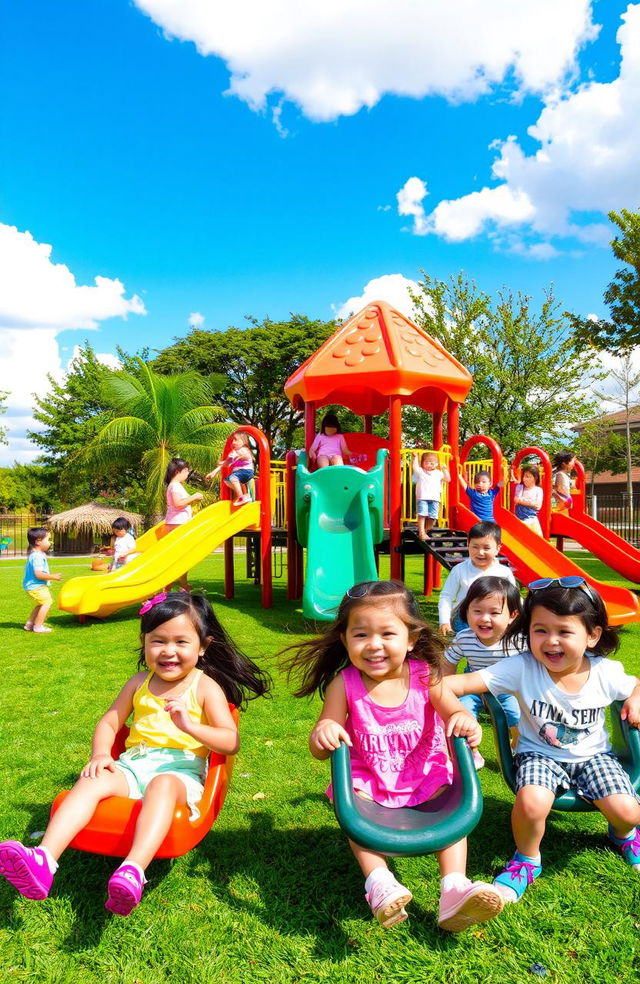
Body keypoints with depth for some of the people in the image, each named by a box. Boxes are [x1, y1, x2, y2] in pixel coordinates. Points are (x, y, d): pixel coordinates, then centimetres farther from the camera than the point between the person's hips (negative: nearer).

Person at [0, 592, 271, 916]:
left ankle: (134, 870, -54)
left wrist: (189, 725, -26)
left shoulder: (206, 687, 0)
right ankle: (43, 861, -36)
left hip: (180, 770, -4)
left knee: (162, 785, -37)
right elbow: (109, 722, 18)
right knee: (92, 781, -23)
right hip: (133, 765, 5)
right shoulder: (139, 683, 14)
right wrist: (100, 754, -5)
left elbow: (231, 742, -8)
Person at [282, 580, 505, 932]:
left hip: (424, 774, 1)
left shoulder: (424, 676, -13)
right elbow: (319, 750, -12)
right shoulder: (344, 685, -16)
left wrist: (466, 720, -34)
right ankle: (379, 882, -20)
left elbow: (453, 710, -8)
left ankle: (454, 890, -17)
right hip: (367, 778, -1)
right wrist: (323, 733, -37)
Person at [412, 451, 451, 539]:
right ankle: (421, 533, -11)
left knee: (432, 517, -1)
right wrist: (415, 457, 1)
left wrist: (445, 470, 6)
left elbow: (448, 479, 15)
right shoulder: (420, 471, 11)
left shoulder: (438, 473, 17)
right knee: (422, 515, -12)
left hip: (435, 499, 3)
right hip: (422, 498, -3)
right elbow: (414, 467, -4)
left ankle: (425, 531, 12)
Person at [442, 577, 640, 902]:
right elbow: (464, 682, -33)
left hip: (593, 754, 2)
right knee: (531, 802, -30)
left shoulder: (606, 673, -15)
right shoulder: (522, 668, -25)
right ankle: (526, 860, 5)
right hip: (539, 754, -2)